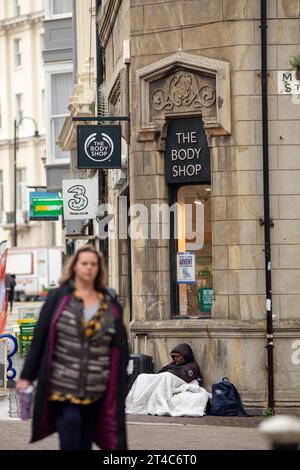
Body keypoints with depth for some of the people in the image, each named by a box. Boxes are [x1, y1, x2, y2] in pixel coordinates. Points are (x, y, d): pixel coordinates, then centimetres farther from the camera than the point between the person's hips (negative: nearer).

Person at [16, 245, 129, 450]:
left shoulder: (110, 303, 9)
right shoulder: (58, 297, 2)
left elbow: (120, 348, 10)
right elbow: (40, 337, 1)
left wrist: (119, 385, 6)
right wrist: (27, 375, -1)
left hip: (95, 389, 3)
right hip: (63, 385, -3)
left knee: (86, 441, 8)